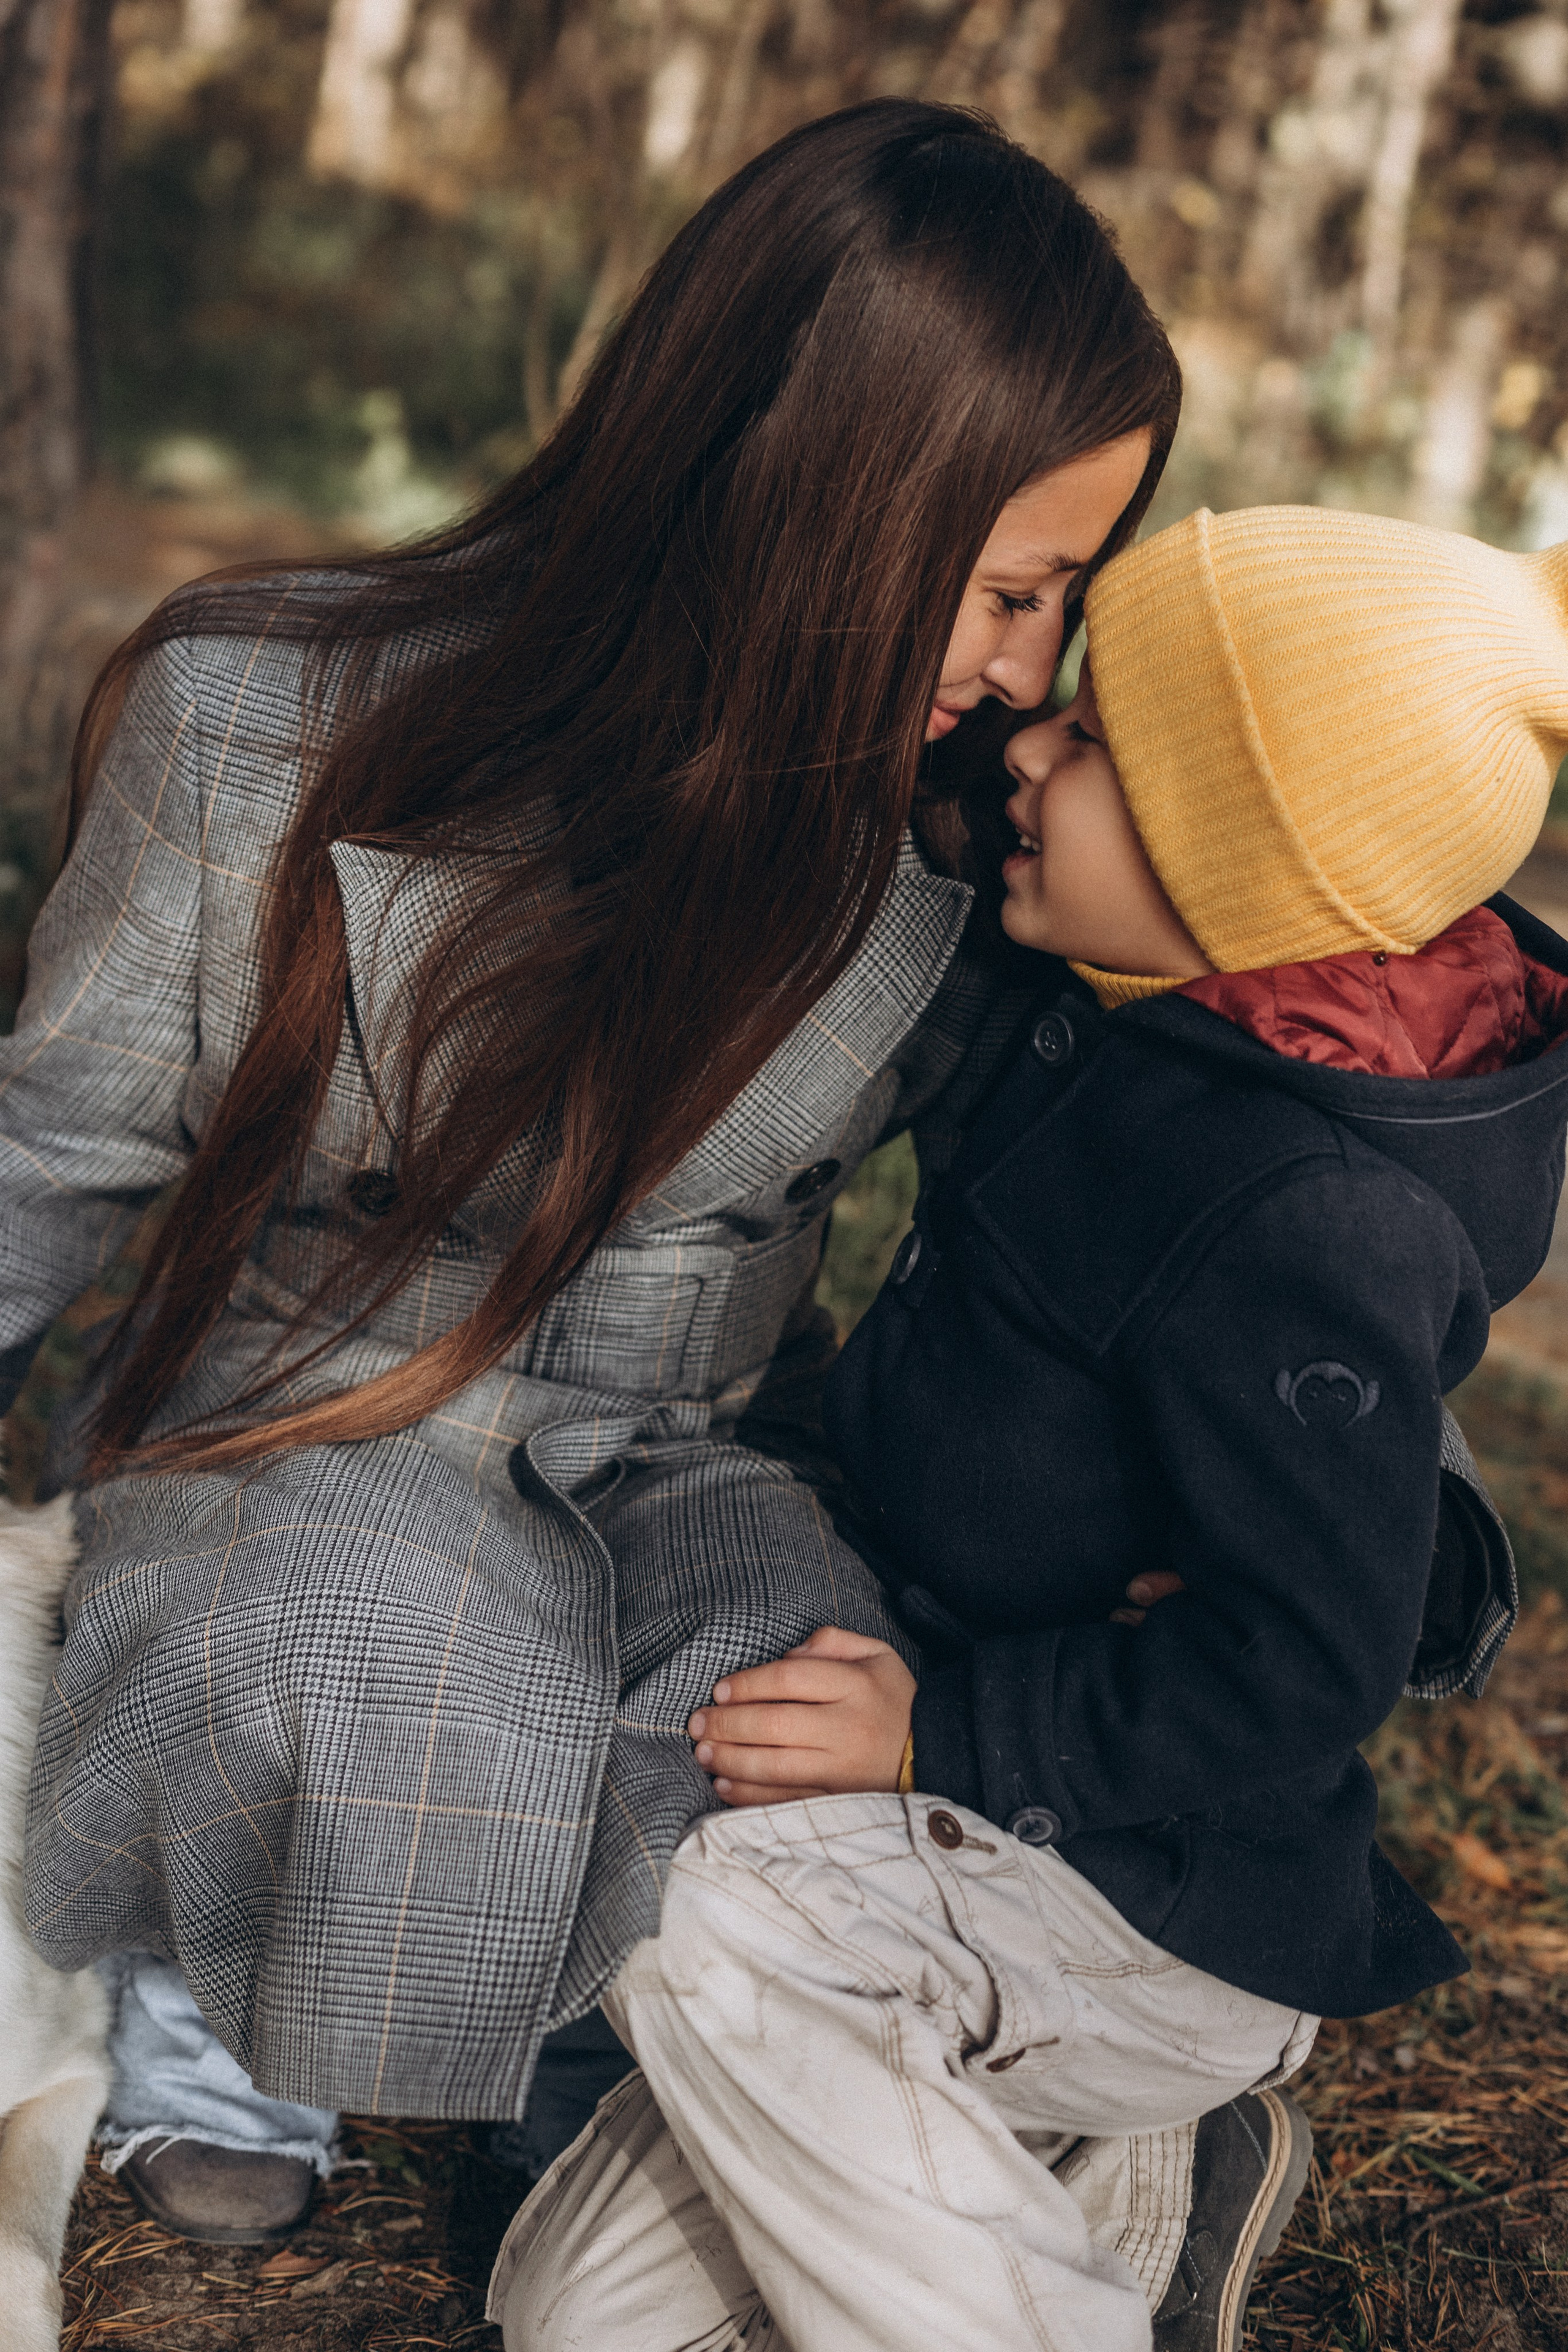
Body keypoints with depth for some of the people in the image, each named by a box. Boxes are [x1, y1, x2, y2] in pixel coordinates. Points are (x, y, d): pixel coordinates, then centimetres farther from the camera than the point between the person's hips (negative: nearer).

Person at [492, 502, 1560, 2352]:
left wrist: (939, 1728, -21)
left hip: (1167, 1896, -8)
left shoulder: (1310, 1237, -29)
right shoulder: (1181, 1020, -2)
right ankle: (1143, 2167, 13)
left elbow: (1297, 1674, -25)